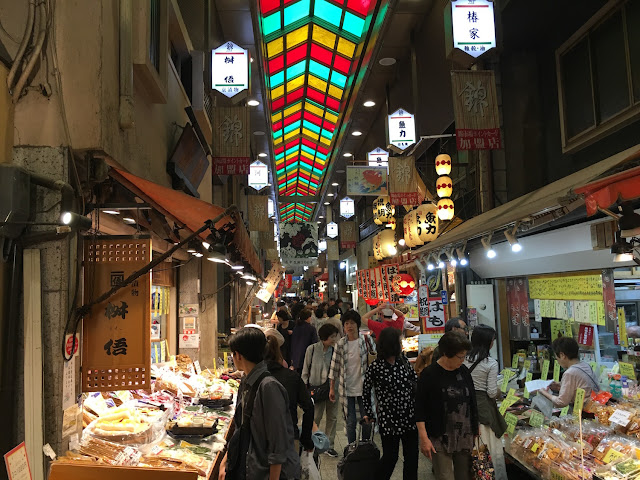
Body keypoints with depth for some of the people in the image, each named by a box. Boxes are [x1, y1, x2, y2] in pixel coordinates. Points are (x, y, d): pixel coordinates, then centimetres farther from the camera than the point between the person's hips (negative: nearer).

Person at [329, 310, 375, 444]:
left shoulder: (366, 341, -6)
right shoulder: (340, 344, -4)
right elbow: (335, 366, 2)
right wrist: (332, 388, 4)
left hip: (364, 388, 0)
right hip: (346, 389, 0)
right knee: (350, 422, 6)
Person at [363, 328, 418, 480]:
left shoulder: (403, 361, 2)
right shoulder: (375, 368, -12)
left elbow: (415, 381, 15)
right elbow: (366, 393, 0)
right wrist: (369, 414, 3)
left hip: (410, 417, 5)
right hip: (389, 420, -4)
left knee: (412, 456, 10)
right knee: (390, 457, 6)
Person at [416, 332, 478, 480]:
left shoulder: (463, 371, 6)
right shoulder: (429, 374, -10)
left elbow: (472, 402, 16)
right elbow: (420, 408, -9)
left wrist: (476, 430, 15)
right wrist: (424, 438, -12)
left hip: (465, 437, 5)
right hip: (440, 439, -5)